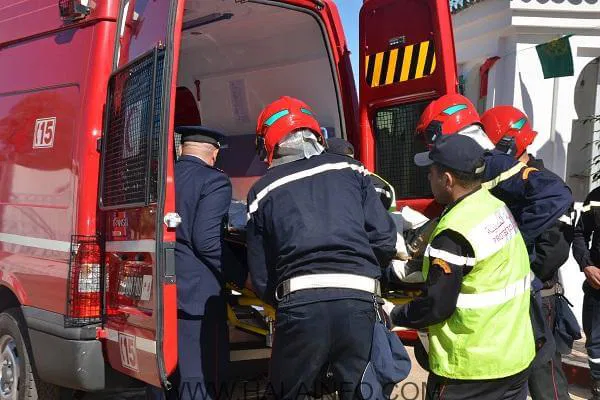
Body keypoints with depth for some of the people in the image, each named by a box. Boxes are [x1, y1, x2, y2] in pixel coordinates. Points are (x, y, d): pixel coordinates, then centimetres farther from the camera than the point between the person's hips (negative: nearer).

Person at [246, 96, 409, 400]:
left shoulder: (263, 191, 11)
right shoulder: (350, 171, 14)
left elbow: (261, 278, 10)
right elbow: (385, 240, 7)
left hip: (300, 303, -1)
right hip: (359, 301, 1)